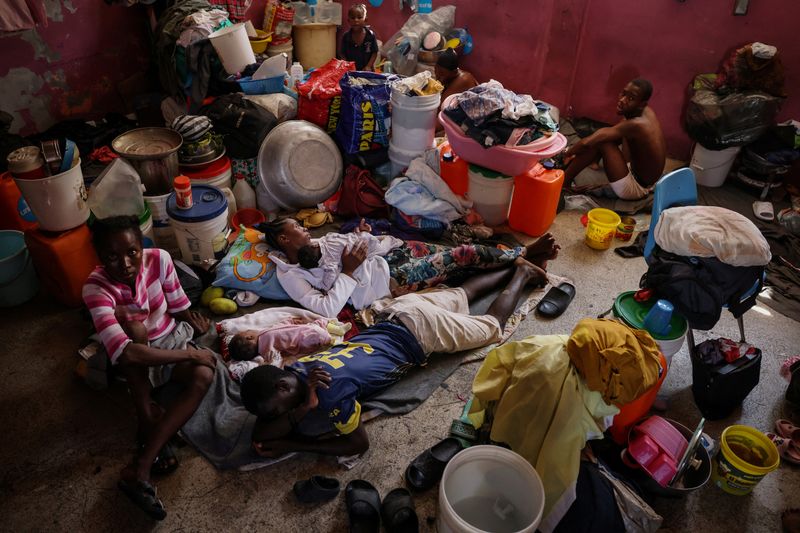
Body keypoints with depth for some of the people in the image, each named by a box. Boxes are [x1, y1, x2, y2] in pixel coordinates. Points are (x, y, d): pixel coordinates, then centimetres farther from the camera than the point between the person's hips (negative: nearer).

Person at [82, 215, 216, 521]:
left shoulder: (159, 259, -18)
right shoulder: (96, 288, -27)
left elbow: (178, 304, -1)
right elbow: (127, 353, -38)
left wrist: (193, 321, -22)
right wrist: (190, 353, -34)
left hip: (172, 339, 3)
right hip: (136, 363, -3)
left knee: (204, 375, -29)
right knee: (131, 325, -37)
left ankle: (140, 467, -28)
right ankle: (148, 420, -24)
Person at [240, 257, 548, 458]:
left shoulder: (331, 391, -35)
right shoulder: (295, 370, -15)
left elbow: (359, 444, -23)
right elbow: (260, 434, -9)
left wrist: (294, 445, -24)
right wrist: (299, 413, -30)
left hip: (419, 330, -6)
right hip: (400, 309, 6)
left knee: (492, 327, 18)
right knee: (460, 296, 30)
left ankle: (522, 274, 36)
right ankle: (514, 269, 46)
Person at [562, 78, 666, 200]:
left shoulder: (635, 125, -29)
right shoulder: (646, 111, -2)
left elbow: (586, 143, -31)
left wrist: (567, 153, -10)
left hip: (635, 188, -9)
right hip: (644, 180, 9)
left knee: (600, 141, -18)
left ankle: (563, 183, -5)